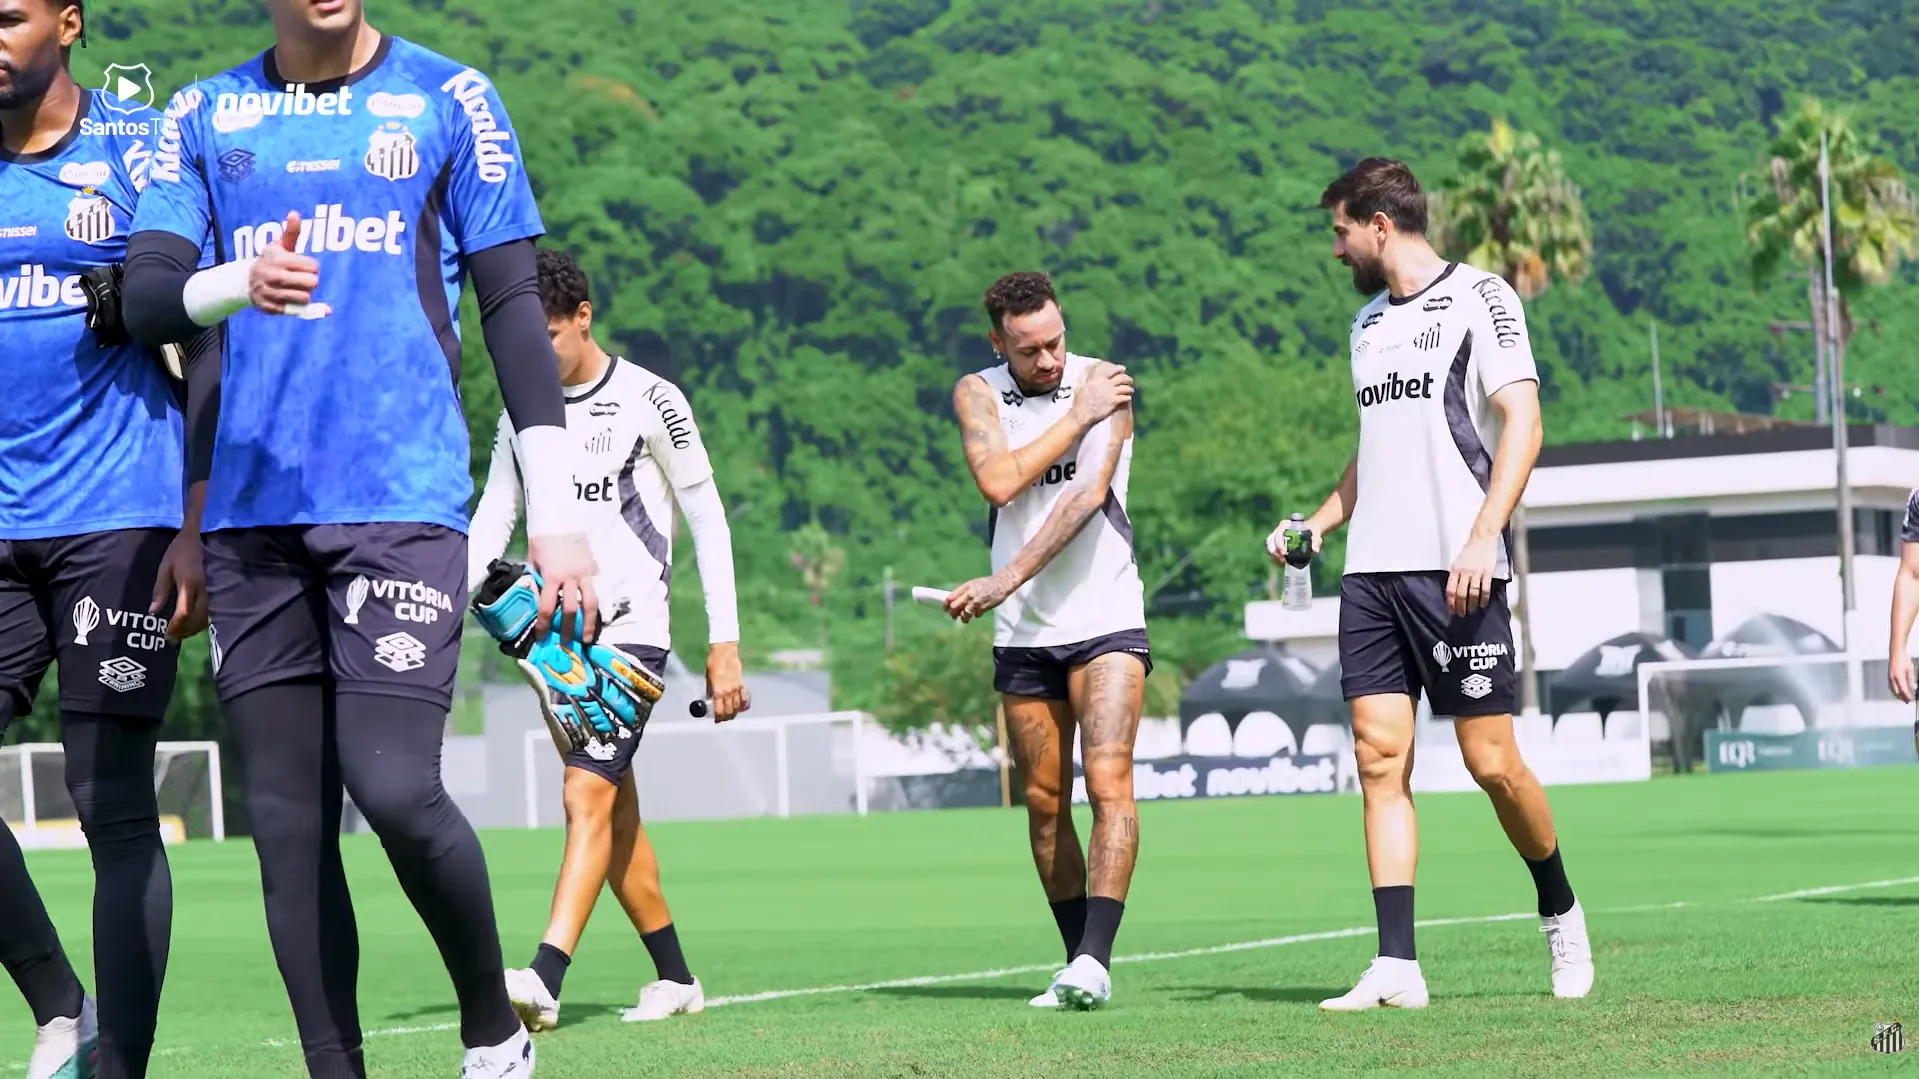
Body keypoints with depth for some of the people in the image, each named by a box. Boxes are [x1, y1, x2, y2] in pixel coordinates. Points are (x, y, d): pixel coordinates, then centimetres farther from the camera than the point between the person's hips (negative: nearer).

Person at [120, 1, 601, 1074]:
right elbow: (146, 297, 4)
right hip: (252, 509, 3)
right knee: (286, 817, 1)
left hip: (402, 500, -3)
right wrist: (238, 285, -19)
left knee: (394, 787, -15)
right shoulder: (205, 118, 13)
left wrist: (557, 513, -1)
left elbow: (512, 306, 5)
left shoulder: (447, 100, 6)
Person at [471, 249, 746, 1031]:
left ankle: (544, 981, -30)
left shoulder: (649, 401, -5)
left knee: (589, 795, -19)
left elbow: (708, 521, -2)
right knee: (616, 813, 10)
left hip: (632, 630, -6)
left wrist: (724, 643, -6)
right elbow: (491, 522, 10)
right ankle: (675, 979, 22)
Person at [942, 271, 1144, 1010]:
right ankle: (1080, 965, 15)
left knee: (1109, 783, -17)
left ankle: (1094, 961, -23)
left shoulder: (1104, 385, -7)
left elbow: (1088, 496, -18)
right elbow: (998, 481, -15)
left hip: (1104, 620, -4)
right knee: (1043, 802, 6)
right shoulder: (978, 393, 3)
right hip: (1022, 633, 4)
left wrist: (1006, 580, -24)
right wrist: (1077, 418, -15)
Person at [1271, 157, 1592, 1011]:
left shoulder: (1477, 296, -2)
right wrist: (1320, 522, 15)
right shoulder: (1368, 323, 20)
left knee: (1492, 762, -5)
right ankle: (1397, 968, -6)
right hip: (1371, 572, 7)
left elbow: (1522, 421, -11)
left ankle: (1561, 912, 19)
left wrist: (1483, 538, -20)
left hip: (1454, 568, -7)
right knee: (1380, 759, -3)